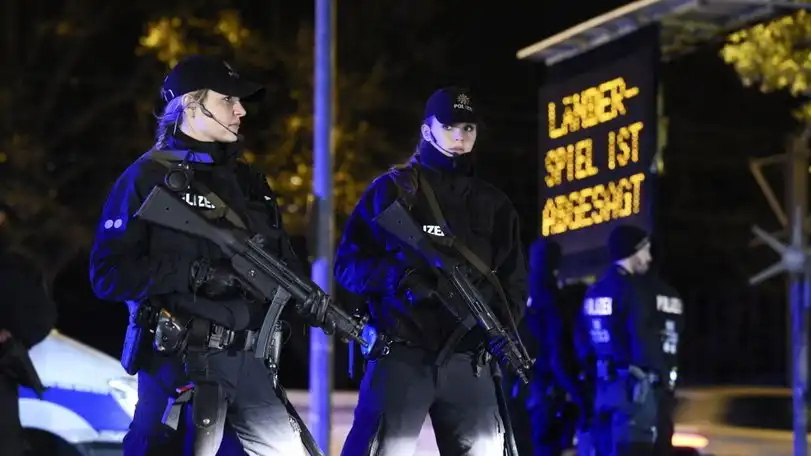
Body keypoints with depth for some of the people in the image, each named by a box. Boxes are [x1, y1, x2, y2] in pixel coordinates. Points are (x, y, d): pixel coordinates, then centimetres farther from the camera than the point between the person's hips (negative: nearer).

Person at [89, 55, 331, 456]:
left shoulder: (247, 181, 18)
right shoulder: (148, 178, -4)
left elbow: (285, 265, 16)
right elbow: (108, 273, -13)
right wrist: (196, 275, -21)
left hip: (249, 362, 7)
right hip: (179, 364, -7)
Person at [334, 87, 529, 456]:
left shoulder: (493, 203, 18)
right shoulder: (392, 189, 7)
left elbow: (514, 279, 17)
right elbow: (348, 263, 3)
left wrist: (501, 325, -3)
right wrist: (401, 278, -15)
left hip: (468, 359, 4)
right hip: (402, 354, -3)